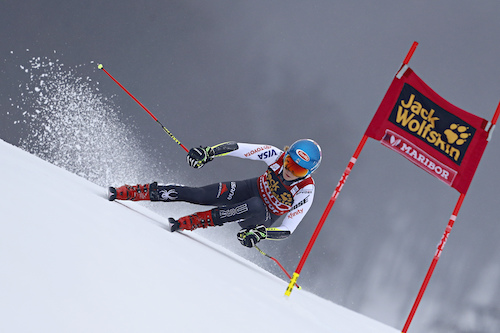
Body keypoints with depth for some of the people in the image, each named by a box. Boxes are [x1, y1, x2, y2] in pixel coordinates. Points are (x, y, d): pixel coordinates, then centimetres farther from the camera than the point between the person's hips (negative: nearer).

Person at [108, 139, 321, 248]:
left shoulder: (305, 192, -30)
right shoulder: (277, 156, -24)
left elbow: (288, 229, -29)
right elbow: (238, 148, -20)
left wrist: (261, 234, -45)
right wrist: (208, 153, -33)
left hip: (263, 219, -3)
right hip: (250, 191, 3)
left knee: (254, 207, -41)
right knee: (197, 195, -18)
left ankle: (187, 224, -37)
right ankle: (126, 193, -11)